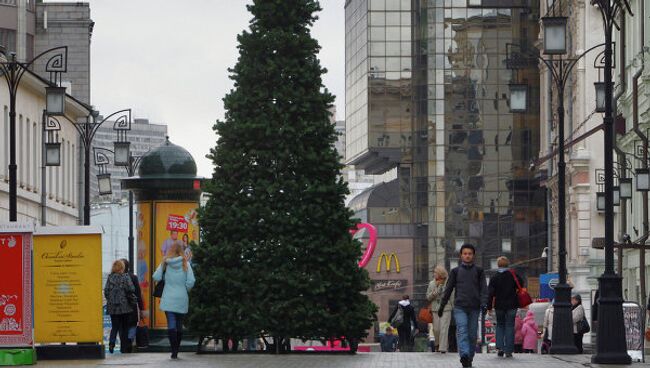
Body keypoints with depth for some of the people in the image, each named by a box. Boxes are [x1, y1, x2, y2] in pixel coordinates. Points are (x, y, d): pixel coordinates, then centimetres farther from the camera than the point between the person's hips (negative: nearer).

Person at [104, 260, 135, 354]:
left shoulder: (110, 277, 0)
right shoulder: (125, 277, -7)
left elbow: (106, 291, 0)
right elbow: (131, 289, -12)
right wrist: (131, 300, 4)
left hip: (112, 307, 2)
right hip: (124, 306, -2)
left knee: (114, 326, 8)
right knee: (124, 327, 8)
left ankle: (111, 342, -18)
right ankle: (124, 348, 10)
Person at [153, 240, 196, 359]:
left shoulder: (165, 263, -3)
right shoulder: (185, 263, -4)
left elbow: (156, 277, -7)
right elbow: (191, 281, -9)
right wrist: (185, 290, 9)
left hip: (168, 299, -1)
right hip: (182, 299, 1)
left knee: (171, 325, -5)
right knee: (179, 325, 12)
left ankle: (174, 352, -16)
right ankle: (176, 351, 17)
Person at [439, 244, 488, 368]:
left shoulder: (479, 271, 10)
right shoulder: (456, 271, 11)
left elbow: (483, 289, 3)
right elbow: (448, 289, 13)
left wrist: (484, 303, -13)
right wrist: (442, 306, 13)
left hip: (474, 308, 1)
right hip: (459, 307, -1)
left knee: (472, 334, 2)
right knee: (462, 331, -17)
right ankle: (464, 355, -32)